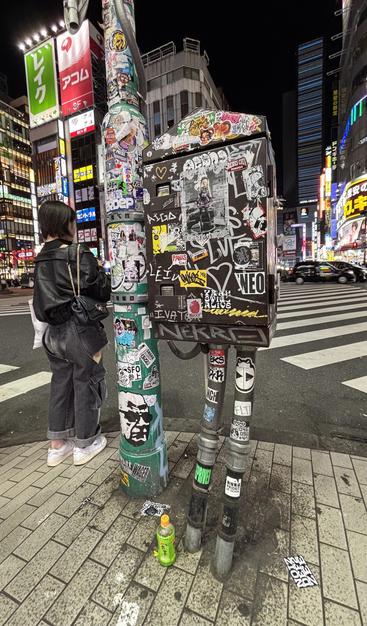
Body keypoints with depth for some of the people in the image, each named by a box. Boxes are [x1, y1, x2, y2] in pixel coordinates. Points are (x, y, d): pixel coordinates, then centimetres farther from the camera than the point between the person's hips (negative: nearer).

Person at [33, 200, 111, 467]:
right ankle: (84, 444, 26)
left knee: (60, 384, 18)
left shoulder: (41, 260, 6)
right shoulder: (79, 256, -16)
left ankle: (57, 445, 32)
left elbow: (42, 300, 13)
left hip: (55, 332, 7)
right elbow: (103, 293, -13)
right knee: (85, 385, 9)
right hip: (81, 331, -6)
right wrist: (101, 271, 4)